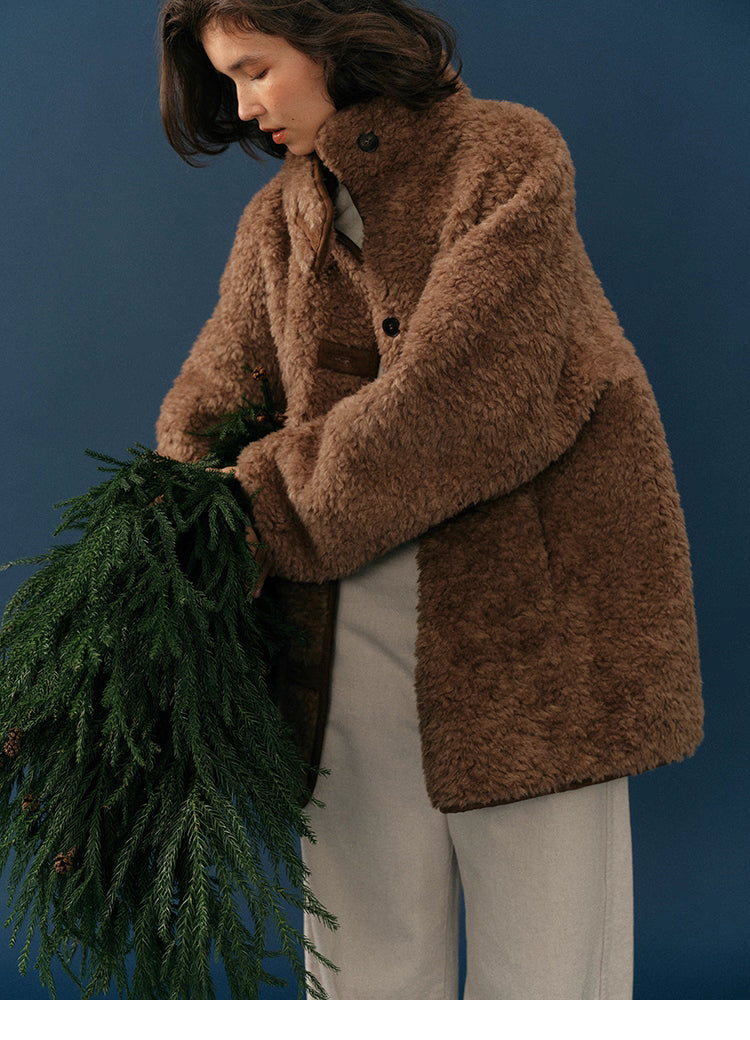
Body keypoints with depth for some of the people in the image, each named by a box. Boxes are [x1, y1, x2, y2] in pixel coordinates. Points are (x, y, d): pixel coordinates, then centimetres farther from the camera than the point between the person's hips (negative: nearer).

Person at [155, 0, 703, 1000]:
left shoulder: (509, 154, -6)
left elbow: (452, 393, -17)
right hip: (356, 611, 5)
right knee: (366, 962, 7)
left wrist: (272, 504, -12)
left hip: (530, 590, -4)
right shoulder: (276, 221, 12)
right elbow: (205, 408, 8)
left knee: (542, 955, 4)